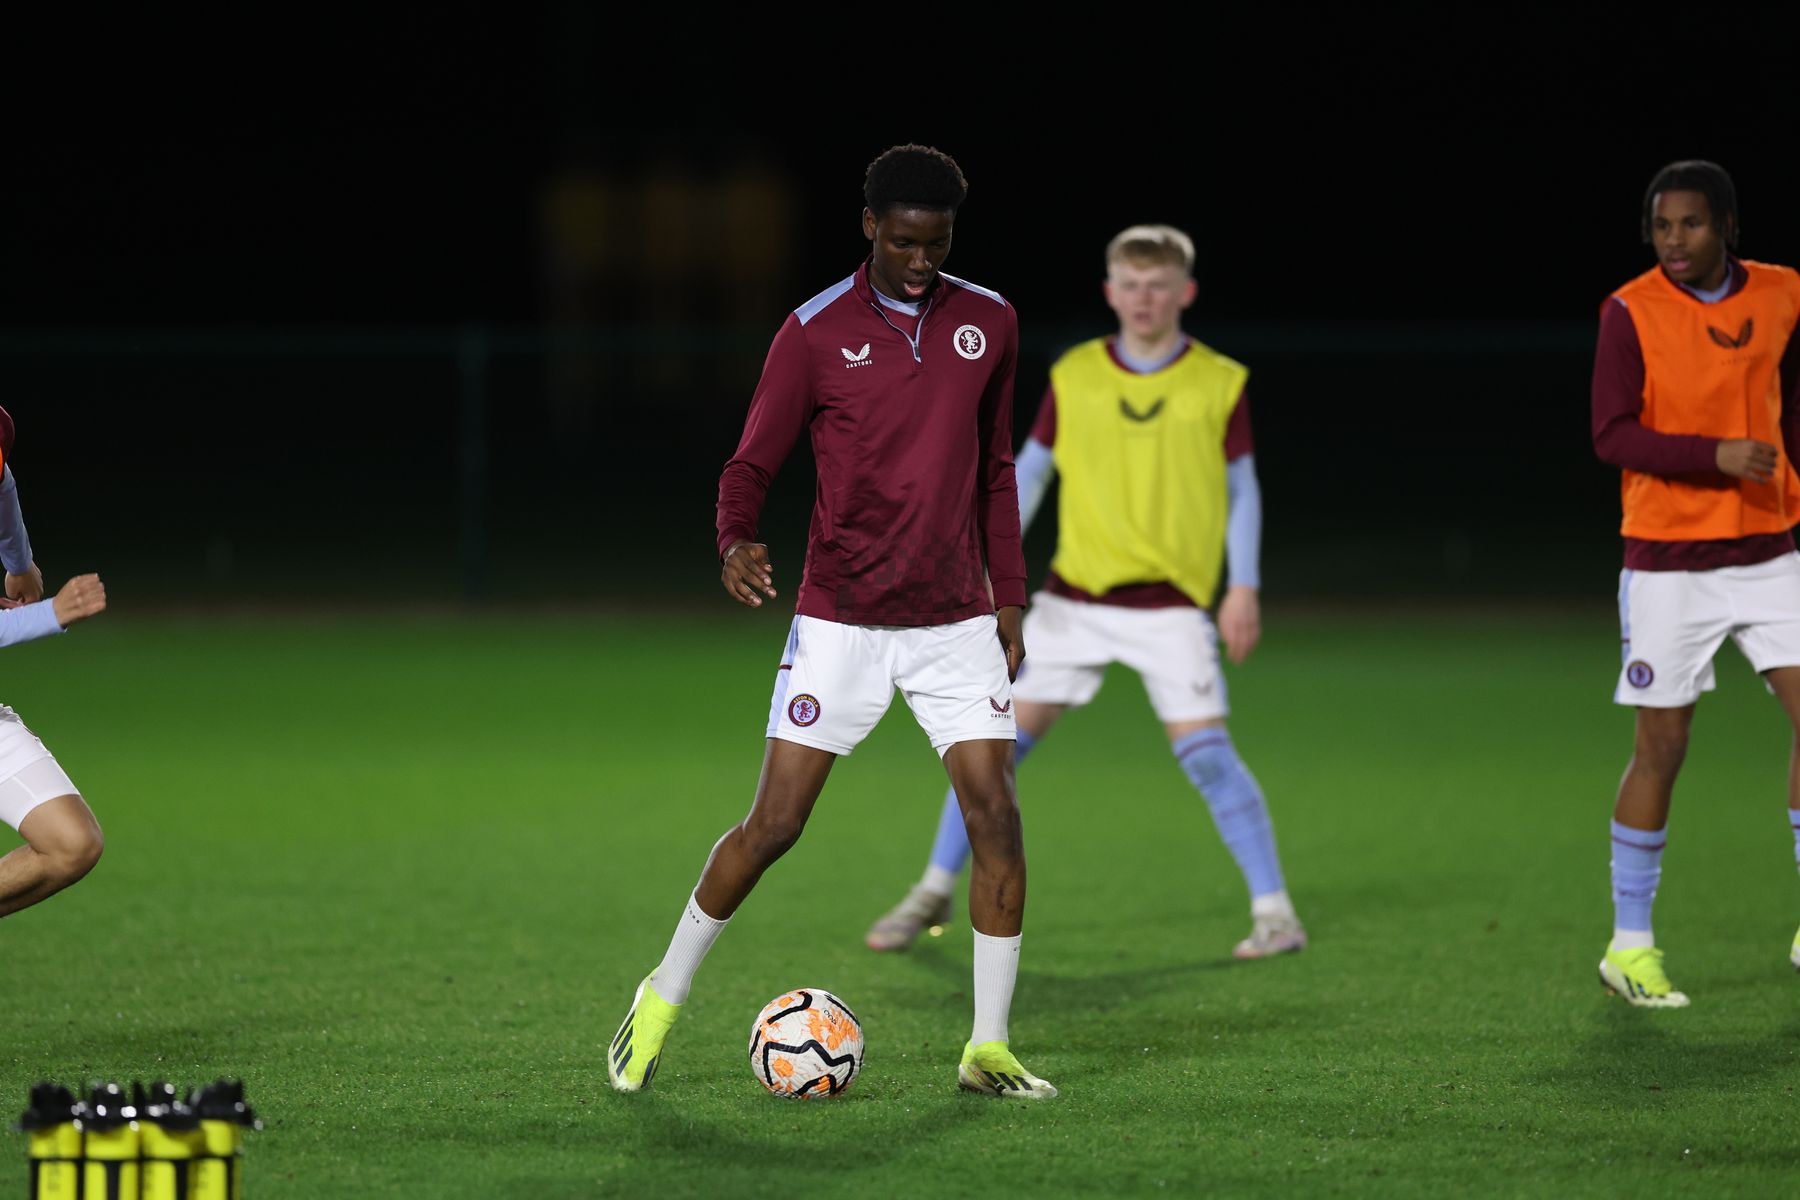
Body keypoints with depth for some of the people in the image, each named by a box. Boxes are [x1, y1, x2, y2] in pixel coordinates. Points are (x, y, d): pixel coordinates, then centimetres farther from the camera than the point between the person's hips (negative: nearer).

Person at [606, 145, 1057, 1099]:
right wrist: (734, 544, -23)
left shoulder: (987, 324, 6)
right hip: (840, 620, -3)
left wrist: (1008, 598, 13)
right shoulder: (816, 333, -5)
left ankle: (987, 1049, -1)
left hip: (956, 622, 3)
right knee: (774, 824, -4)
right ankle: (665, 994, 17)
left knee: (996, 815, -9)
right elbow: (751, 463, -2)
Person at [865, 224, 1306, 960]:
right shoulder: (1074, 376, 3)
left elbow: (1242, 487, 6)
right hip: (1075, 595, 2)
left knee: (1204, 749, -13)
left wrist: (1243, 586, -2)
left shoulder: (1220, 383, -1)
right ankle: (934, 892, 14)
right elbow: (1030, 470, 11)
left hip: (1172, 603, -2)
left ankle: (1274, 912, -4)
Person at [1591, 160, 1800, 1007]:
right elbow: (1612, 436, -14)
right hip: (1668, 562, -4)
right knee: (1661, 744, 0)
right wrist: (1717, 456, -24)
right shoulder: (1631, 312, -8)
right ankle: (1630, 945, 12)